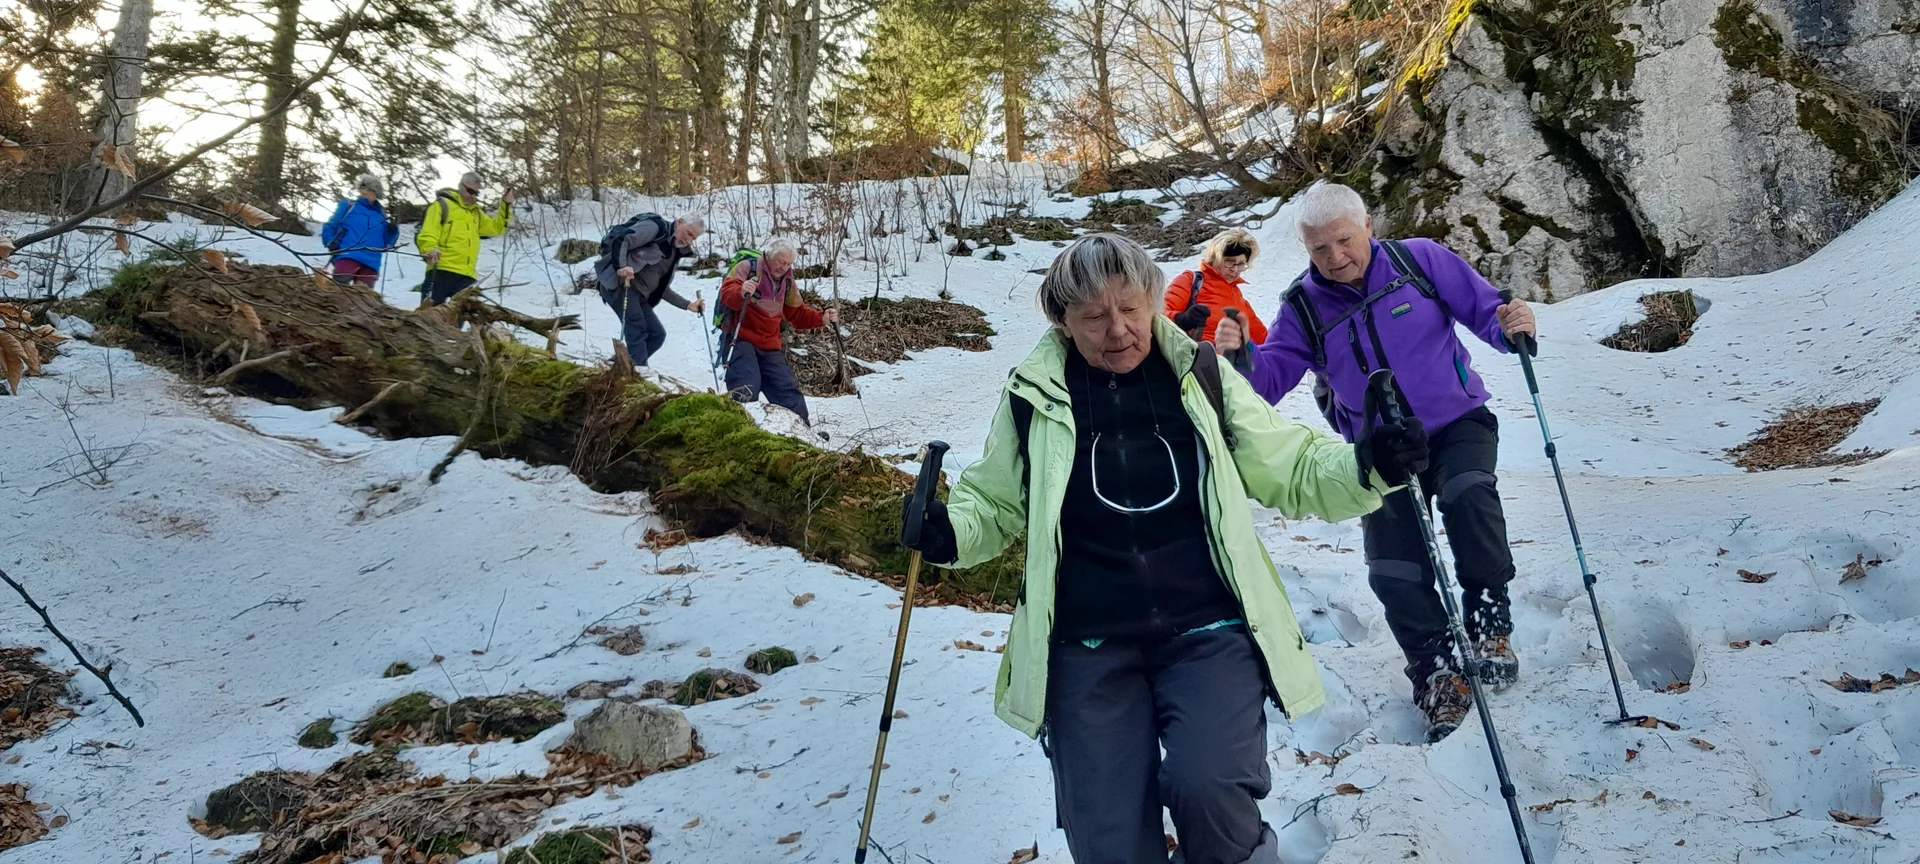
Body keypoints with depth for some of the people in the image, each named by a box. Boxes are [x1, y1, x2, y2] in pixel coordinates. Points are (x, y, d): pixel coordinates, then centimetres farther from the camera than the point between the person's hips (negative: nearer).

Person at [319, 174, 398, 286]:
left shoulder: (382, 216, 20)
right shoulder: (348, 206, 14)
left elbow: (386, 244, 19)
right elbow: (329, 227, 15)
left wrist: (392, 232, -1)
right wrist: (331, 243, -4)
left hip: (370, 264, 3)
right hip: (347, 257, -3)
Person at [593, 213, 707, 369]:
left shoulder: (674, 253, 20)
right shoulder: (656, 227, -5)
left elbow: (662, 289, 23)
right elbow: (620, 241, -16)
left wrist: (688, 305, 13)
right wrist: (621, 267, -31)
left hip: (638, 293, 9)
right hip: (617, 283, -9)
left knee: (657, 334, 4)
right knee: (637, 329, -23)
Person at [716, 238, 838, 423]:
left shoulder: (787, 282, 14)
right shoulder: (747, 267, -5)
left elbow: (797, 314, 19)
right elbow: (727, 293, -17)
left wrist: (822, 318, 1)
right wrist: (741, 292, -41)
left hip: (769, 347, 6)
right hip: (740, 340, -6)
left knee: (787, 390, 7)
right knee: (747, 389, -25)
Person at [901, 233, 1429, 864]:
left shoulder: (1201, 378, 3)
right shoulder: (1035, 397, 2)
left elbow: (1290, 471, 10)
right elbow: (995, 503, 14)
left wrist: (1366, 468, -9)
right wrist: (952, 531, -8)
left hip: (1209, 631, -1)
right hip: (1089, 650, 1)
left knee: (1206, 787, -25)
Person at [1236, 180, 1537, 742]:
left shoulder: (1420, 260, -8)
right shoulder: (1304, 308, -5)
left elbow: (1484, 311, -6)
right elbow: (1269, 378, -13)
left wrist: (1511, 325, -29)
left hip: (1458, 423, -2)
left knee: (1469, 494, -34)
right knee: (1394, 572, -6)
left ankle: (1490, 622, -16)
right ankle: (1438, 675, 14)